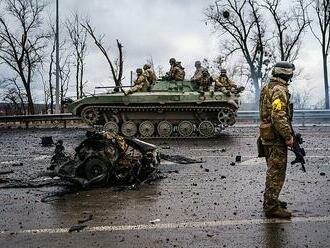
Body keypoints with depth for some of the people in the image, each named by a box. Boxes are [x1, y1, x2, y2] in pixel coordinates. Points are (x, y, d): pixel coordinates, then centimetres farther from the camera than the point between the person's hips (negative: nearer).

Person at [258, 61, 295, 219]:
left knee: (273, 171, 19)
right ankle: (272, 207, 3)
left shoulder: (267, 88, 13)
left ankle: (270, 201, 29)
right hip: (277, 138, -10)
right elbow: (279, 116, -28)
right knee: (277, 173, -3)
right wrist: (288, 136, -22)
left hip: (267, 136, 10)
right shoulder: (280, 90, -17)